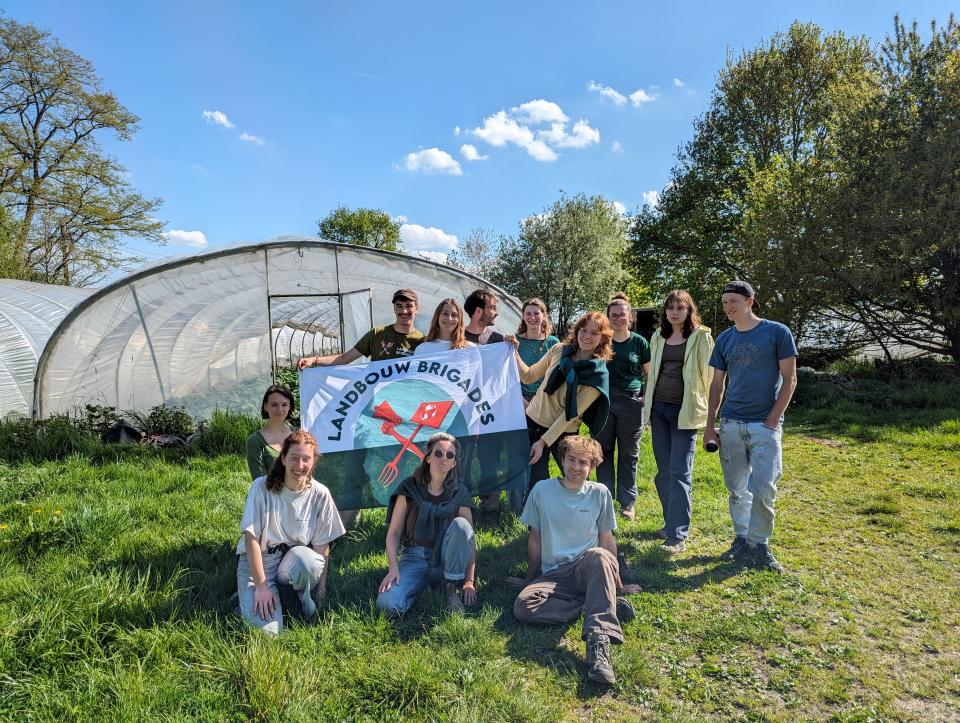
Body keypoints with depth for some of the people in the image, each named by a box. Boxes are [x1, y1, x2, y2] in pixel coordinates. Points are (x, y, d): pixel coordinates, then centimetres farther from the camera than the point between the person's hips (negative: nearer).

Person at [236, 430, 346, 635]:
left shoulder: (320, 494, -9)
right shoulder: (262, 487, -14)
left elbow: (322, 545, -3)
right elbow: (251, 538, -14)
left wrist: (321, 586, -8)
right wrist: (261, 586, -18)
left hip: (294, 561, 2)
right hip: (258, 560, -1)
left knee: (304, 558, -37)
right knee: (267, 628, -24)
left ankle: (308, 605, -5)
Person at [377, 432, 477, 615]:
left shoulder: (460, 493, -1)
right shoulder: (409, 488, -3)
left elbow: (470, 540, -3)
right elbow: (393, 533, -2)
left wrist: (469, 581, -12)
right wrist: (393, 567, -17)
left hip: (446, 560, 1)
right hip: (415, 558, -1)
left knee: (461, 524, -30)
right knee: (387, 604, -28)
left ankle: (451, 588, -13)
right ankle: (421, 585, 3)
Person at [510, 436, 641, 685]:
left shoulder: (600, 494, 2)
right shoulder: (542, 490, 0)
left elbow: (607, 540, 10)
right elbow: (535, 538, 9)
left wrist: (617, 585, 14)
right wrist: (529, 580, 16)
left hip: (588, 570, -1)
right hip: (553, 575, 1)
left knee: (599, 556, -38)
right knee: (523, 607, -30)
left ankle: (598, 642, -45)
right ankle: (608, 605, -21)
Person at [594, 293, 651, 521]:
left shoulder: (639, 342, 2)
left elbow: (650, 374, 8)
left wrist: (646, 397, -3)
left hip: (631, 403, -1)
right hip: (603, 401, 2)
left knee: (628, 454, 7)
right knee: (604, 451, 7)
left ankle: (627, 503, 18)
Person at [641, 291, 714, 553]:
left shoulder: (701, 337, -2)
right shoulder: (658, 337, 13)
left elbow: (709, 375, -2)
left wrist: (707, 409, -4)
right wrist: (648, 406, 14)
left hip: (685, 411, -5)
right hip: (659, 408, 6)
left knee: (679, 472, -8)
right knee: (664, 471, 10)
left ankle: (678, 536, -5)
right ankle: (672, 522, 24)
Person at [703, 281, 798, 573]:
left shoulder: (777, 332, -3)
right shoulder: (724, 339, 8)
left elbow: (789, 379, -4)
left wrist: (773, 420, -10)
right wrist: (709, 426, 6)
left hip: (765, 425, -4)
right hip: (730, 425, 4)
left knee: (763, 489, -6)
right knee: (737, 489, 10)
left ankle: (759, 546, 10)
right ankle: (741, 541, 23)